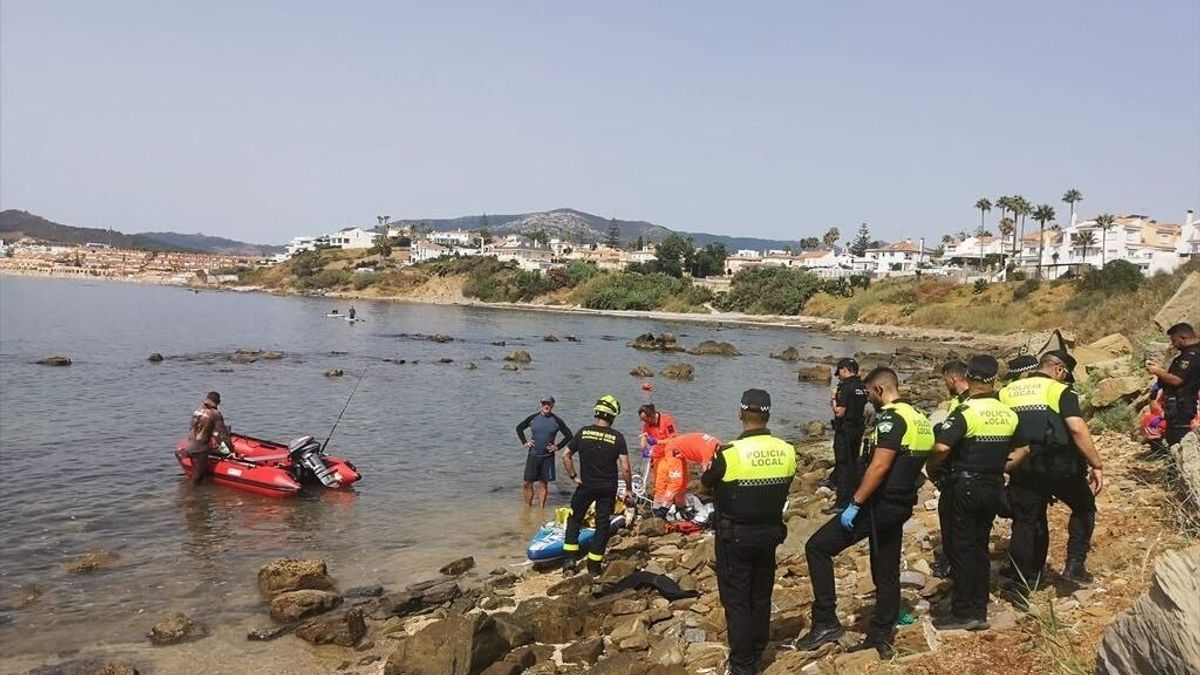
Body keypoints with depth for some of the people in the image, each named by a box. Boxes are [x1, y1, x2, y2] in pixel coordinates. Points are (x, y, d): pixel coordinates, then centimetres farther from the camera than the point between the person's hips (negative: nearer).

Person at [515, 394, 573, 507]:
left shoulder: (557, 421, -3)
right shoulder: (533, 418, 1)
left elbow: (568, 435, 3)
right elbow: (519, 428, 14)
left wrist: (558, 447, -3)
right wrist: (524, 442, 5)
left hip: (548, 457, -1)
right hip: (532, 455, 1)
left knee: (544, 484, 4)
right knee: (528, 483, 2)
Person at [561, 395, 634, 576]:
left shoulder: (583, 432, -5)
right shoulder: (617, 437, -10)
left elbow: (566, 456, -2)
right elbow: (625, 468, -12)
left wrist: (574, 477, 7)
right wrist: (629, 489, -1)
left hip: (585, 486, 1)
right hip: (608, 488, -1)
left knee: (574, 520, 16)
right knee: (602, 524, 10)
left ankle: (569, 560, 7)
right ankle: (594, 566, 14)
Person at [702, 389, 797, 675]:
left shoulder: (730, 453, -22)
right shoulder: (787, 451, -9)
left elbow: (707, 482, -4)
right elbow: (783, 486, 6)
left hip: (735, 536, -5)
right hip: (771, 531, 5)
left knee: (736, 600, 7)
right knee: (761, 596, 19)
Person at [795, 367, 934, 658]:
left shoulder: (891, 418, -17)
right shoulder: (919, 418, 13)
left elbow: (879, 467, -25)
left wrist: (854, 504, -22)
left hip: (880, 504, -10)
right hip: (901, 506, 10)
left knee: (817, 547, -6)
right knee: (887, 572, 16)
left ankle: (826, 621, -7)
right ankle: (881, 636, 24)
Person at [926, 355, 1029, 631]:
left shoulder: (966, 411, -16)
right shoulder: (1008, 413, 4)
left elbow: (941, 447, -25)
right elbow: (1023, 449, 15)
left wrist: (931, 466, -8)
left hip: (965, 486, -6)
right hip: (994, 487, 6)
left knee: (961, 549, 2)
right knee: (980, 547, 14)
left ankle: (963, 613, 5)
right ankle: (979, 612, 18)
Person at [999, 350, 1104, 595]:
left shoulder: (1006, 393, 10)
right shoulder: (1060, 391, -4)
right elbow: (1077, 428, -17)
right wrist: (1096, 465, -14)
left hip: (1022, 467, 4)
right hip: (1059, 465, -3)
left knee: (1025, 522, 12)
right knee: (1084, 508, 22)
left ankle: (1020, 584, 10)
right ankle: (1075, 564, 16)